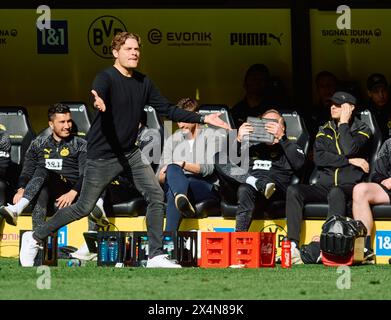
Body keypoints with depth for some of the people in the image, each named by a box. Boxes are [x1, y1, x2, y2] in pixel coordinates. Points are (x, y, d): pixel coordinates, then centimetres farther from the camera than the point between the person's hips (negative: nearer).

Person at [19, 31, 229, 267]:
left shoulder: (143, 82, 6)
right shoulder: (106, 78, -14)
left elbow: (167, 109, 10)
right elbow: (98, 92, -37)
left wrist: (203, 119, 3)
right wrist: (97, 101, -63)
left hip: (130, 153, 6)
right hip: (103, 155, -6)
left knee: (156, 196, -9)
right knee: (84, 208, 1)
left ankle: (156, 256, -3)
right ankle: (34, 238, 18)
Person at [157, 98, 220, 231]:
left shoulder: (209, 135, 9)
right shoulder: (172, 140, 21)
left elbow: (209, 168, -7)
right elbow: (160, 176, 12)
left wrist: (183, 164, -17)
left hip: (206, 187, -2)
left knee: (173, 193, -38)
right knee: (172, 169, -37)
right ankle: (182, 200, -72)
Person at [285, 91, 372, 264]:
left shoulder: (361, 130, 8)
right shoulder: (324, 130, 18)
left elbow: (350, 150, -14)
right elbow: (318, 157, 0)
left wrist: (344, 123, -3)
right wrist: (350, 161, -8)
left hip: (349, 185, -4)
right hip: (324, 185, 4)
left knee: (336, 193, -39)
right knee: (293, 191, -23)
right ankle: (293, 246, -34)